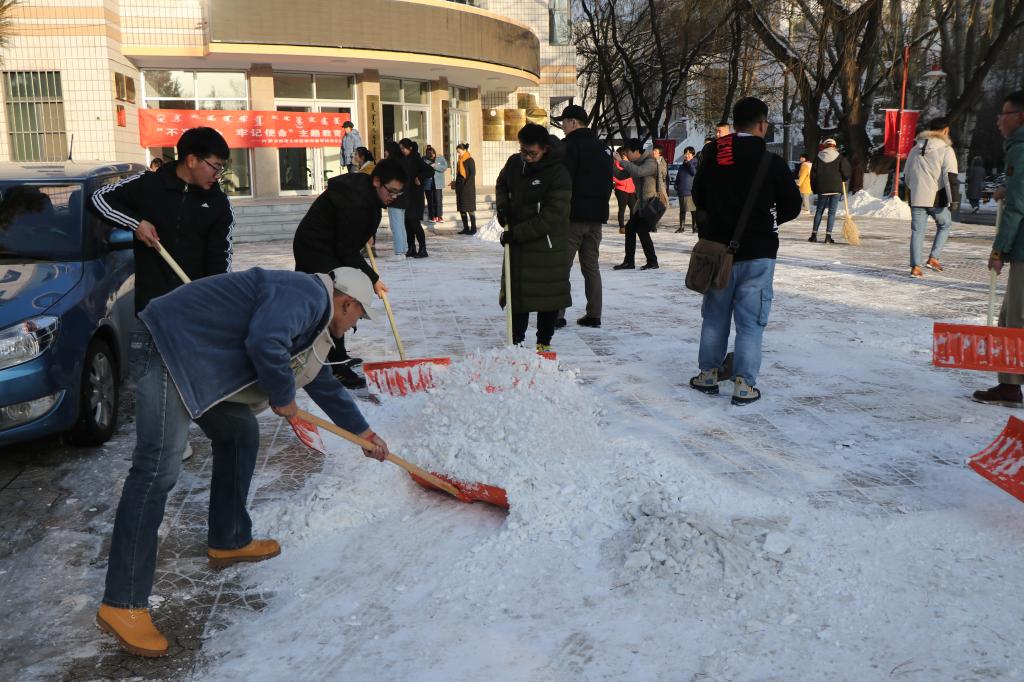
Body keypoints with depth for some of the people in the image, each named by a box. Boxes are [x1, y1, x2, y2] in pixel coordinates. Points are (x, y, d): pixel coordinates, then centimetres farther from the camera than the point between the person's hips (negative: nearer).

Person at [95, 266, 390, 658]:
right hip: (168, 350, -11)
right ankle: (122, 605, -13)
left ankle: (228, 542, 32)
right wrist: (283, 397, -11)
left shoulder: (312, 315, 21)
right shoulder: (307, 294, -12)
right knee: (157, 470, -15)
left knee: (241, 435, 19)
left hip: (199, 361, 11)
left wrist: (361, 430, 41)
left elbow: (321, 381, 33)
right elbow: (263, 343, -29)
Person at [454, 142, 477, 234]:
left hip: (468, 188, -8)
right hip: (460, 187, 8)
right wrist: (456, 183, 8)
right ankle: (466, 228, 10)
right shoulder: (460, 161, 14)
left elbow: (472, 174, -14)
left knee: (469, 208, -5)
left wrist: (466, 185, -18)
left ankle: (473, 228, -1)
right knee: (461, 209, 6)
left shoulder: (470, 160, -8)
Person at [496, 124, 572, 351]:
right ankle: (516, 340, 21)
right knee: (516, 292, 10)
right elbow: (502, 184, 23)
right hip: (517, 242, 5)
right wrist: (502, 206, 2)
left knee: (549, 294, 5)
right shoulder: (514, 162, 1)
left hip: (548, 244, -5)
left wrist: (517, 233, -22)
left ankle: (544, 341, 19)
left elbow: (553, 216, -23)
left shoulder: (558, 174, -19)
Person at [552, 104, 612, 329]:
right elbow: (609, 182, 20)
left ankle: (557, 314, -6)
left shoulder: (570, 145, -9)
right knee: (591, 266, 11)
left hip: (573, 215, -7)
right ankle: (594, 315, 11)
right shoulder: (602, 148, 17)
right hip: (596, 216, 7)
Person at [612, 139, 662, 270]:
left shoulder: (650, 163, -18)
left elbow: (638, 172, -37)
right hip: (642, 203, 9)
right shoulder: (635, 164, 9)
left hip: (655, 203, -9)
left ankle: (652, 262, -4)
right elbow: (620, 175, 13)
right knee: (630, 228, 2)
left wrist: (622, 161, -29)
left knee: (642, 230, -16)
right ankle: (629, 262, 9)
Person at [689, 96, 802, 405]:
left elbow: (698, 198, 10)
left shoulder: (711, 156, 0)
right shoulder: (772, 162, -10)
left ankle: (708, 374, 22)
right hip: (757, 252, -3)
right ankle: (744, 384, 3)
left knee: (715, 314, 15)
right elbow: (792, 206, -2)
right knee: (750, 320, 2)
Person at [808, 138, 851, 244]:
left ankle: (814, 234, 8)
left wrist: (814, 189, 12)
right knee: (832, 212, 1)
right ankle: (828, 236, -4)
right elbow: (845, 171, -6)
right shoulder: (840, 157, -1)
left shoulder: (818, 158, 5)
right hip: (836, 188, -2)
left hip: (822, 189, 2)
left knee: (819, 211, 12)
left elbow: (813, 174, 5)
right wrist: (845, 179, 17)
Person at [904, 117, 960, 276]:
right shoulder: (946, 150, -6)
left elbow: (907, 175, 21)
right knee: (945, 225, 18)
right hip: (937, 198, -4)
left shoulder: (914, 149, 12)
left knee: (917, 231, 6)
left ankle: (915, 266, 1)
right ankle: (933, 258, 8)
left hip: (916, 198, 4)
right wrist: (954, 199, -12)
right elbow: (951, 177, -13)